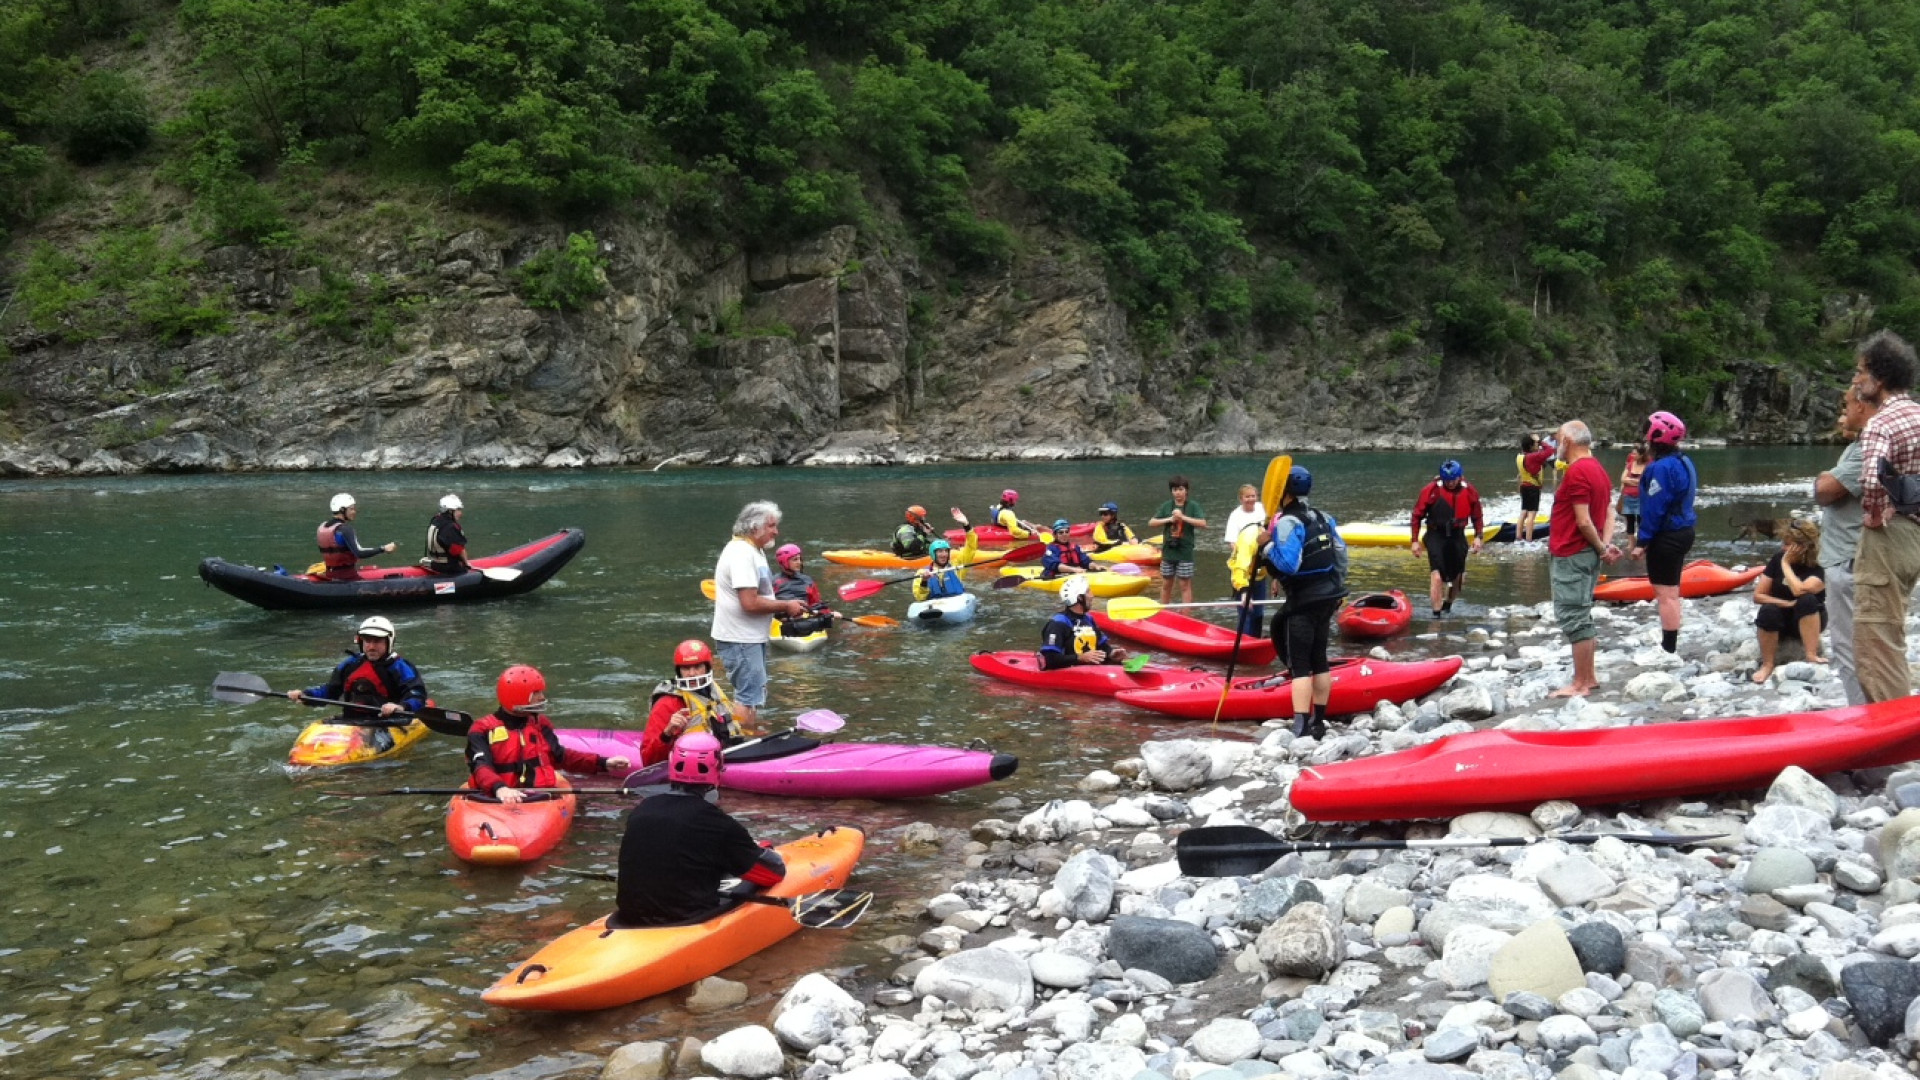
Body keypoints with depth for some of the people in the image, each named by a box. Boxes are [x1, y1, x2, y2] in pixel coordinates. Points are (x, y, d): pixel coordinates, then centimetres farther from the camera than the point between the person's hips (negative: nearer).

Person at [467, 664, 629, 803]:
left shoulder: (540, 724, 18)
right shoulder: (483, 730, 1)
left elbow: (559, 756, 27)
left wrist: (604, 763, 18)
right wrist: (499, 788, -36)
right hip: (497, 801, -4)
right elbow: (481, 767, -13)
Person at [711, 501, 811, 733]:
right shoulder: (741, 553, -21)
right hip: (739, 640, -11)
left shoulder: (754, 550, 13)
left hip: (752, 636, 11)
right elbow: (750, 603, -28)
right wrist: (786, 606, -16)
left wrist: (787, 606, 3)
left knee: (752, 694, 19)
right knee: (749, 697, -7)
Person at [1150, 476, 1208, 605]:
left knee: (1185, 585, 0)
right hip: (1168, 550, 3)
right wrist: (1169, 519, -10)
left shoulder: (1193, 506, -2)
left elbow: (1203, 523, -13)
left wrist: (1183, 517, -19)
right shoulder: (1166, 506, 6)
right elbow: (1151, 522, 3)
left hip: (1185, 551, -3)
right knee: (1166, 584, 12)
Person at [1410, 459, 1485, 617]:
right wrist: (1415, 541, -7)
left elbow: (1477, 516, 9)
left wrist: (1477, 537, -3)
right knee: (1437, 576, -19)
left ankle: (1448, 605, 40)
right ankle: (1436, 614, -16)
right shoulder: (1431, 490, -13)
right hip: (1436, 537, -4)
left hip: (1458, 537, 4)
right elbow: (1417, 515, -6)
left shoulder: (1469, 492, -4)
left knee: (1459, 578, 14)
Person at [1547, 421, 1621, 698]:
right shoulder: (1598, 469, 13)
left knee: (1573, 618, -5)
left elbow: (1583, 521, -21)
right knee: (1581, 617, 17)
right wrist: (1606, 545, -1)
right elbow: (1609, 513, 12)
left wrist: (1601, 548, -9)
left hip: (1572, 557, -10)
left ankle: (1580, 685, -2)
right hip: (1587, 555, 10)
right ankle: (1588, 677, 23)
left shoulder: (1576, 472, -18)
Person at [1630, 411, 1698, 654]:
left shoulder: (1661, 467, -20)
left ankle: (1669, 649, -3)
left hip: (1666, 537, -10)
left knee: (1666, 593, -6)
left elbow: (1654, 509, -21)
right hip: (1683, 532, 10)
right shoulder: (1684, 462, 10)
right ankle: (1670, 643, 28)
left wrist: (1642, 541, -16)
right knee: (1671, 591, 18)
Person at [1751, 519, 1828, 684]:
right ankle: (1767, 664, -23)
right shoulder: (1778, 559, -5)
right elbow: (1758, 595, -5)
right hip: (1781, 616, 2)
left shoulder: (1818, 568, -17)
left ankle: (1812, 654, -36)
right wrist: (1787, 604, -20)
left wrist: (1786, 564, -24)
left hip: (1807, 619, -2)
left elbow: (1799, 591, -37)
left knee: (1807, 600, -35)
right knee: (1768, 611, -34)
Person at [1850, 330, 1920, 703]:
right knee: (1889, 642, 18)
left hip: (1886, 538, -9)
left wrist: (1873, 518, -16)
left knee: (1876, 648, -4)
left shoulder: (1881, 424, -17)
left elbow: (1870, 481, -34)